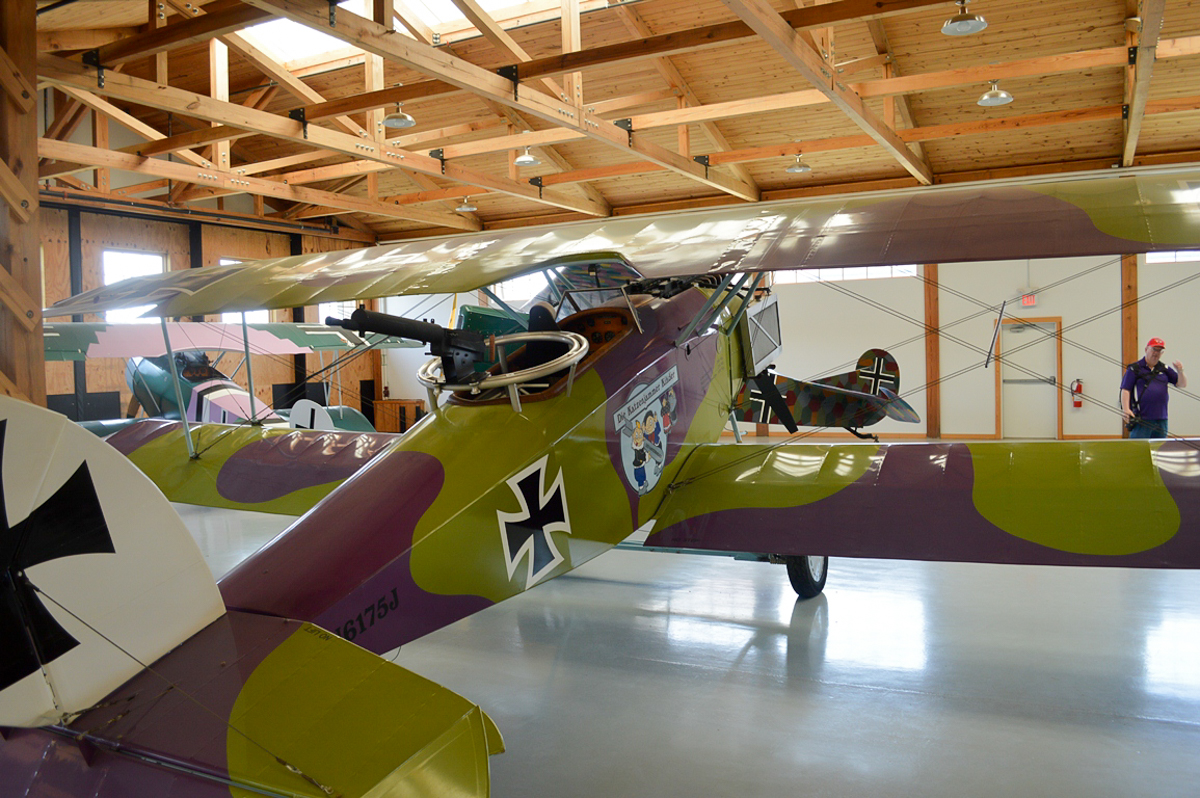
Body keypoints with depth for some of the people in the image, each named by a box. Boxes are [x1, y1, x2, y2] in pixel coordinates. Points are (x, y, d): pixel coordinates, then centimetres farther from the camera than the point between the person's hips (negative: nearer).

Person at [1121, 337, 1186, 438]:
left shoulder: (1164, 369, 15)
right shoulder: (1134, 369, 0)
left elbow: (1182, 384, 15)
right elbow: (1125, 390, -7)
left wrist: (1180, 371, -6)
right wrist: (1126, 409, -19)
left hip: (1161, 419, 6)